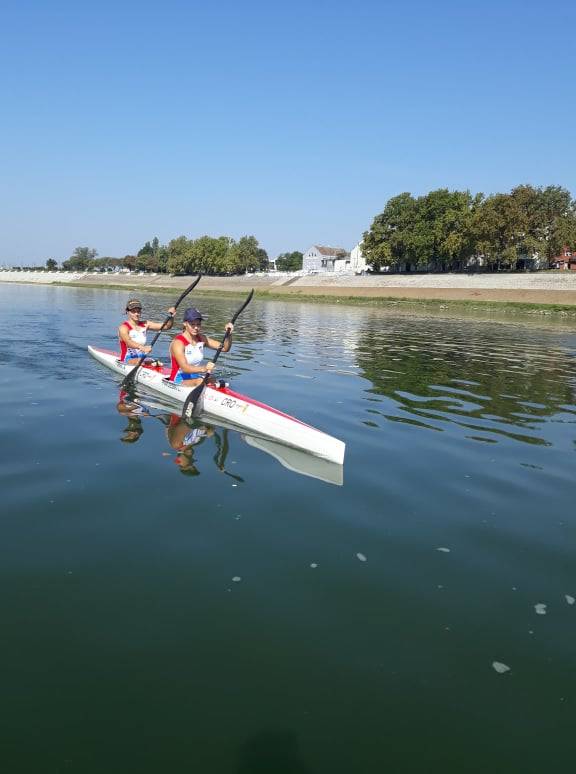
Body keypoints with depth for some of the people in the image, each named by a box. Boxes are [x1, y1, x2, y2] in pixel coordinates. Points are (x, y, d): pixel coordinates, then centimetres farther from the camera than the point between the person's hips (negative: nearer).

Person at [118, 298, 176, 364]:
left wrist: (171, 317, -16)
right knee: (140, 361, -37)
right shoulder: (123, 327, -8)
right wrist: (141, 347, -49)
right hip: (127, 361, -5)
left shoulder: (145, 325, 10)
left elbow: (166, 326, 5)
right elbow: (128, 342, -29)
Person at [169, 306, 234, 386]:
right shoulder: (178, 342, -15)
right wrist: (203, 369, -46)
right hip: (180, 381, -6)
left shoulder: (201, 339, 6)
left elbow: (225, 348, 3)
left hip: (197, 378, 6)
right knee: (199, 381, -37)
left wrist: (229, 334, -16)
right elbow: (184, 368, -29)